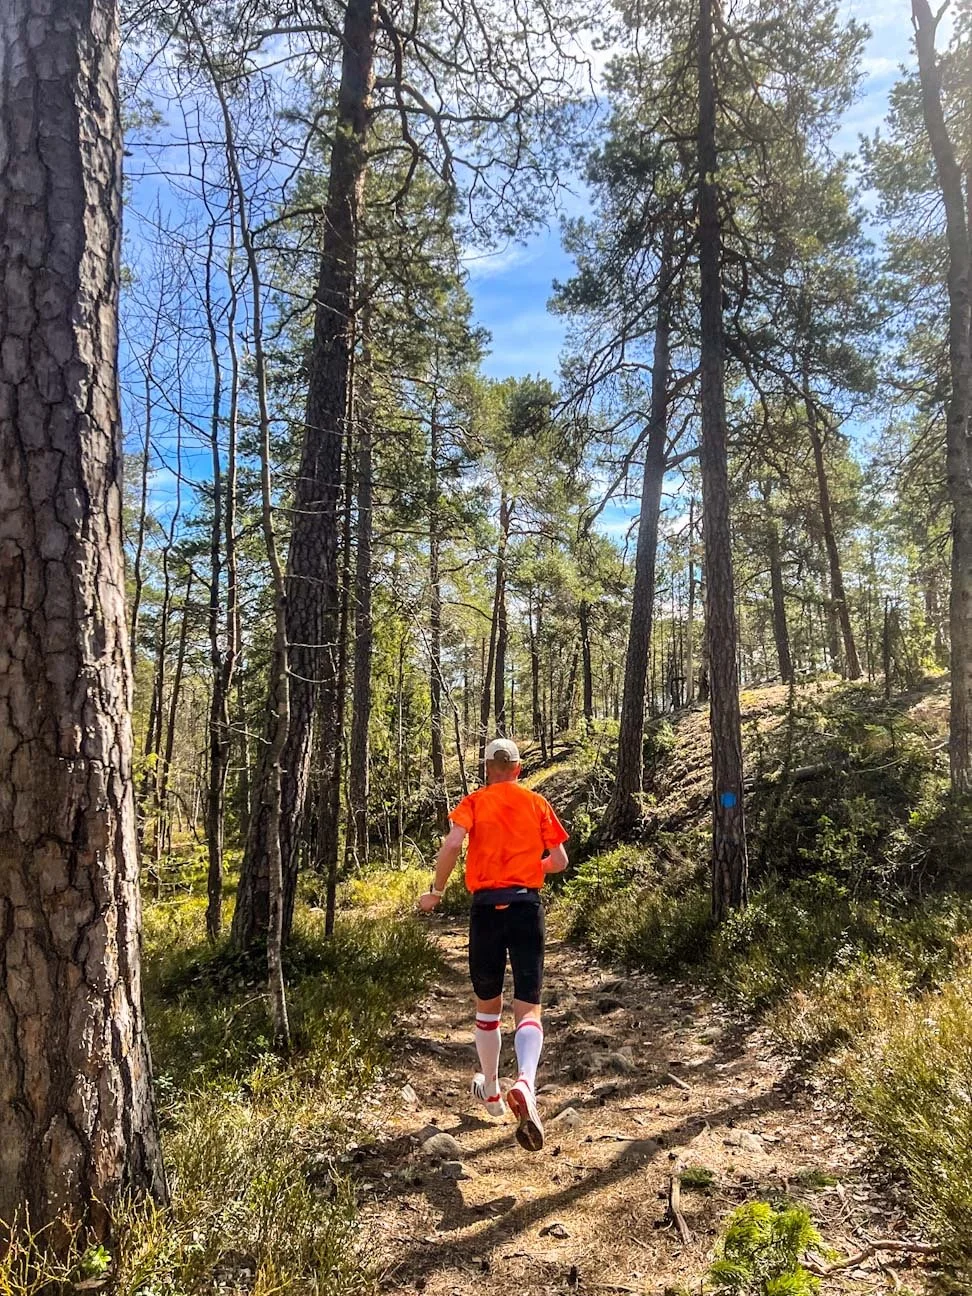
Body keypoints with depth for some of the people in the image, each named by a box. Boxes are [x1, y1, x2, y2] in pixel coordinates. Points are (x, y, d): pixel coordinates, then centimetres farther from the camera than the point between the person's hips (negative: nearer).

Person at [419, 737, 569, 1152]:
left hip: (486, 908, 0)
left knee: (487, 1005, 18)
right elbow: (560, 860, 7)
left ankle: (492, 1092, 33)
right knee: (528, 1009, 0)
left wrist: (436, 891, -2)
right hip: (527, 907, 0)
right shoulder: (537, 803, 9)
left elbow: (452, 843, -14)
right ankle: (525, 1083, -28)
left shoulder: (474, 802, 4)